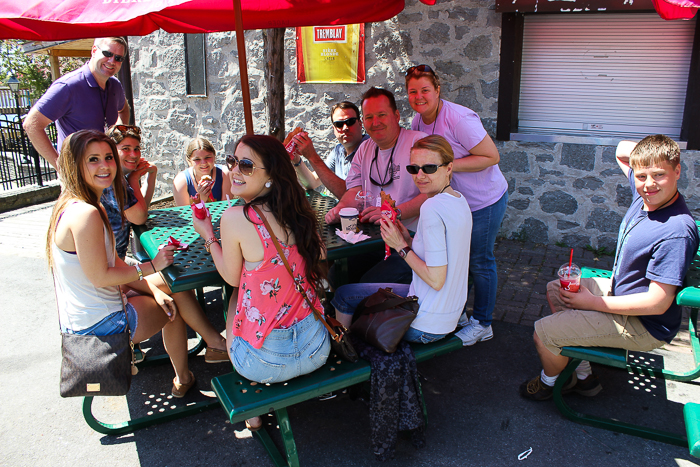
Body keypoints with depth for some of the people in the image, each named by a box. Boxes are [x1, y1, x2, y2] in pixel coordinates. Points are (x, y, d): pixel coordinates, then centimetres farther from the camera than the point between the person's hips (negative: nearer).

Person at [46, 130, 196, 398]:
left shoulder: (75, 206, 6)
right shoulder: (85, 214, -28)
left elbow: (113, 264, 7)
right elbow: (100, 277, -25)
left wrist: (152, 289, -1)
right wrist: (151, 266, -15)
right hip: (101, 324, -9)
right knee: (175, 309, 14)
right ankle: (183, 380, 33)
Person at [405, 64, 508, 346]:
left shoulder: (459, 119, -26)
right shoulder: (418, 121, -1)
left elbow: (491, 157, -24)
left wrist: (447, 165, -29)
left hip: (484, 201, -7)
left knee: (479, 262, 4)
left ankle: (482, 324, 21)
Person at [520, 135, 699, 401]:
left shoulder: (676, 232, -31)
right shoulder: (644, 194, -7)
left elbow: (658, 303, -29)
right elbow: (622, 151, 13)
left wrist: (592, 302, -21)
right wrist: (649, 151, -9)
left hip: (642, 326, -10)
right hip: (619, 289, 10)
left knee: (543, 333, -12)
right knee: (555, 290, 24)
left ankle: (548, 381, 24)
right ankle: (583, 375, 26)